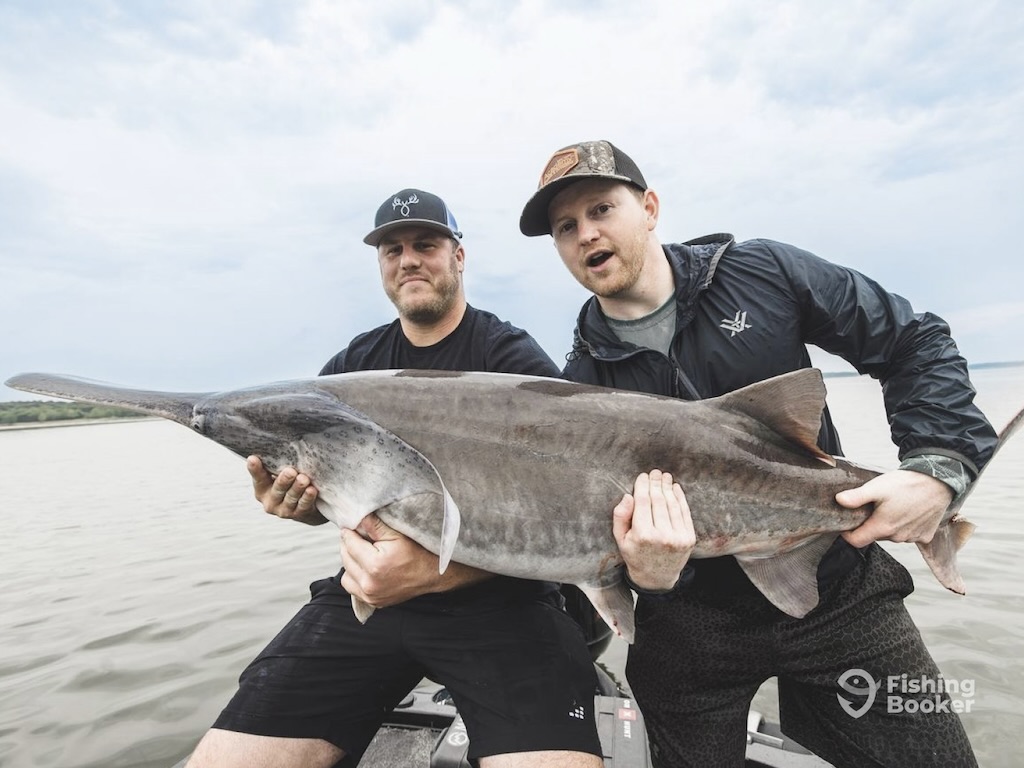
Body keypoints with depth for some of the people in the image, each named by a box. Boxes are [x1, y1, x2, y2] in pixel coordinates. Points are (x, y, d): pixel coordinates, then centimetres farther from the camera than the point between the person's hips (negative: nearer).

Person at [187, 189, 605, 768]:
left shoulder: (513, 358, -5)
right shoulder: (351, 368, 10)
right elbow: (327, 497, 15)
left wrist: (436, 570, -28)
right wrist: (297, 499, -9)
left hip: (498, 598, -3)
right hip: (367, 594, 4)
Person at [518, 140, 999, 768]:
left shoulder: (761, 273, -8)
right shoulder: (583, 381, -8)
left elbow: (916, 344, -1)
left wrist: (941, 462, -14)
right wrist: (651, 575, -30)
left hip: (842, 591, 1)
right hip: (691, 625, 0)